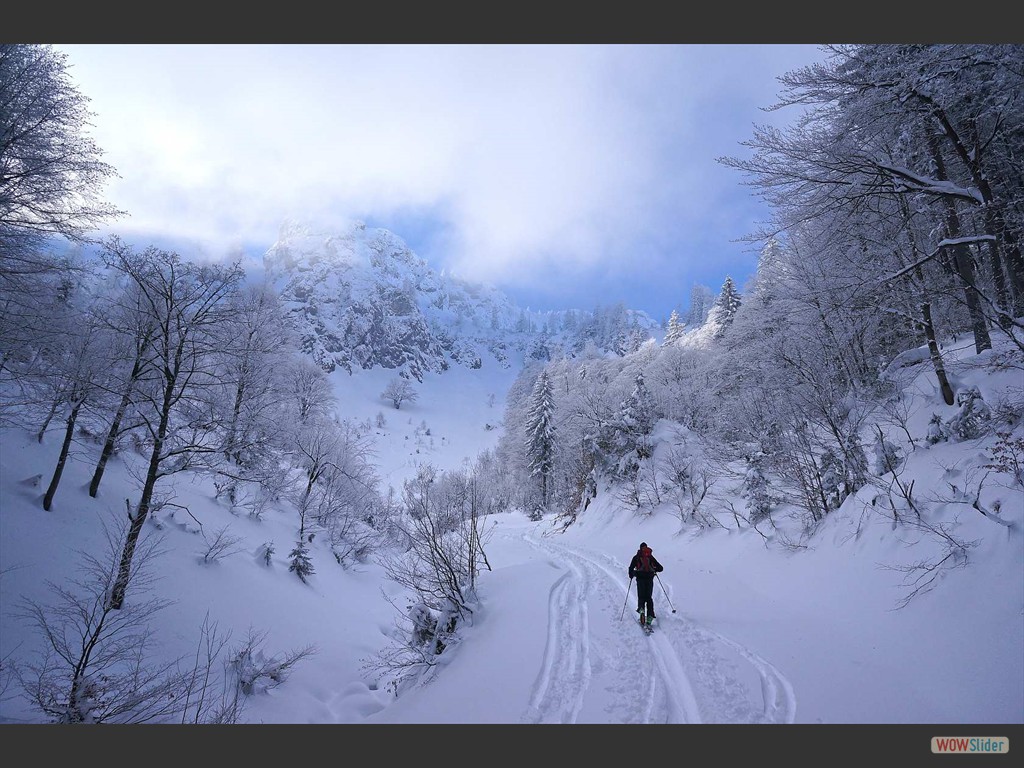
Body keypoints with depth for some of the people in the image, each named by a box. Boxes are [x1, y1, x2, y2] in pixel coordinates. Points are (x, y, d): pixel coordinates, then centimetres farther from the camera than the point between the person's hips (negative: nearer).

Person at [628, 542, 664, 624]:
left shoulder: (636, 557, 10)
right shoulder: (651, 557, 14)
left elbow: (631, 568, 1)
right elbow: (660, 568, 14)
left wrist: (631, 575, 19)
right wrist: (655, 569, 34)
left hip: (640, 578, -1)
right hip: (650, 578, 1)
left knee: (641, 596, 7)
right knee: (649, 597, 10)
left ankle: (641, 608, -22)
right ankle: (650, 614, -3)